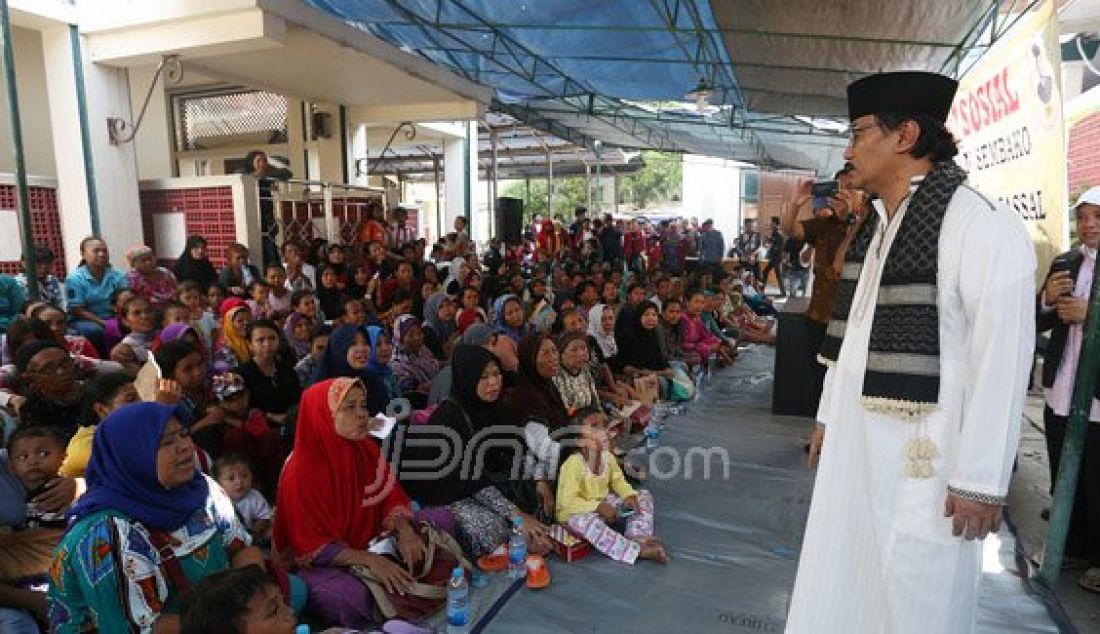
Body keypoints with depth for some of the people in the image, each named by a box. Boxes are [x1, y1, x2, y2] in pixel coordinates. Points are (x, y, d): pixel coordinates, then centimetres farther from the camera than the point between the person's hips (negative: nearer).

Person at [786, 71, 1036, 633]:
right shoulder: (874, 228, 10)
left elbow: (1001, 364, -17)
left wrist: (980, 481, -16)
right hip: (855, 443, 8)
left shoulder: (981, 225, -15)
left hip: (923, 458, -7)